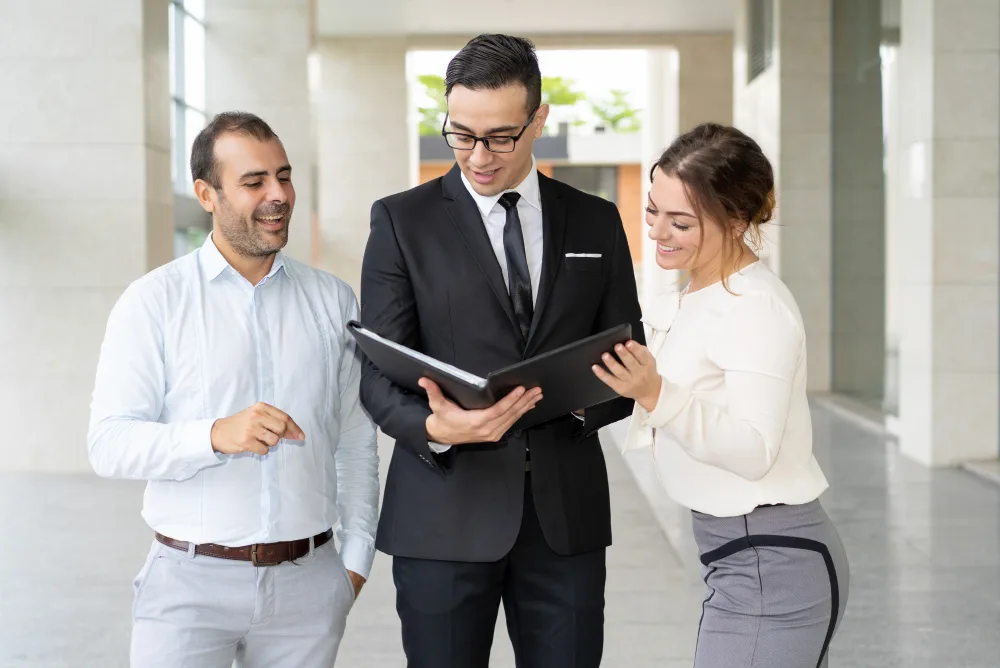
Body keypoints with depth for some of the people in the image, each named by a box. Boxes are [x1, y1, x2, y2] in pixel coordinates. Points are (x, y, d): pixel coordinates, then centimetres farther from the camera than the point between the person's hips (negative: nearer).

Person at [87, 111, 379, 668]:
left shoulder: (334, 301, 8)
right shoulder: (153, 302, -2)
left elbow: (356, 442, 11)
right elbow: (110, 444, -9)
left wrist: (357, 557, 7)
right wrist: (216, 435, -23)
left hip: (309, 580, 3)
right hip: (192, 580, -2)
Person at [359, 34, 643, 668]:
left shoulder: (597, 222, 9)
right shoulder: (403, 220, 1)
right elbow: (378, 374, -3)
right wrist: (434, 427, -24)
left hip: (567, 512, 2)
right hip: (446, 511, -2)